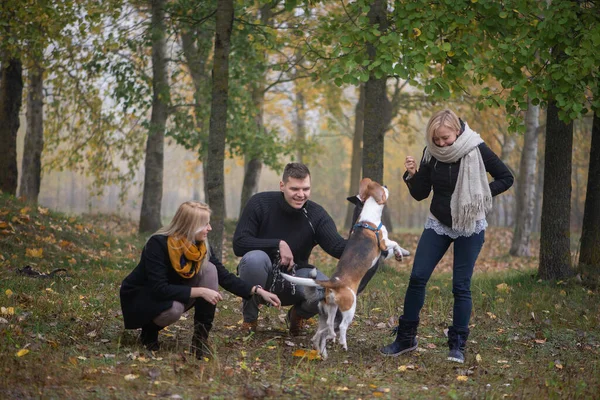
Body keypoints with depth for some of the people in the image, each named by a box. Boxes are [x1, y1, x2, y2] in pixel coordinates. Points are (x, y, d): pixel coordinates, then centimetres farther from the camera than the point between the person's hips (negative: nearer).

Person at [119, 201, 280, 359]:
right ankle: (150, 329, -3)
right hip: (140, 298, -6)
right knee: (174, 309, -39)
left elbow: (224, 276, -6)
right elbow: (160, 289, -35)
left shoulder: (201, 246, -10)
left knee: (209, 269, -17)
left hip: (174, 294, 6)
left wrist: (258, 291, -16)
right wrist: (200, 292, -35)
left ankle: (200, 338, -14)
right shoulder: (158, 244, -29)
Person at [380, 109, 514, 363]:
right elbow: (420, 194, 0)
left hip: (469, 227, -3)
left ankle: (457, 345, 7)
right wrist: (412, 175, -19)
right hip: (438, 224, 3)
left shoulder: (476, 150, -15)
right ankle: (405, 338, 6)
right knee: (417, 278, -4)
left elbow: (506, 178, -4)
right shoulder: (431, 153, -5)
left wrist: (480, 196, -15)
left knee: (461, 286, -3)